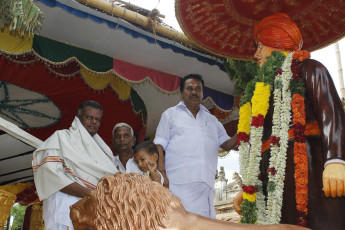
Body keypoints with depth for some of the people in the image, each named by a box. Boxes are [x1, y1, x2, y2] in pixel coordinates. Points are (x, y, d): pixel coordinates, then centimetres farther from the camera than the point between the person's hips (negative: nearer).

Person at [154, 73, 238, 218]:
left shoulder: (211, 119, 25)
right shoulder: (171, 114, 13)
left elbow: (226, 144, 20)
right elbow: (159, 146, 5)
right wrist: (162, 174, -7)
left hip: (205, 183, 4)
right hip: (178, 183, -3)